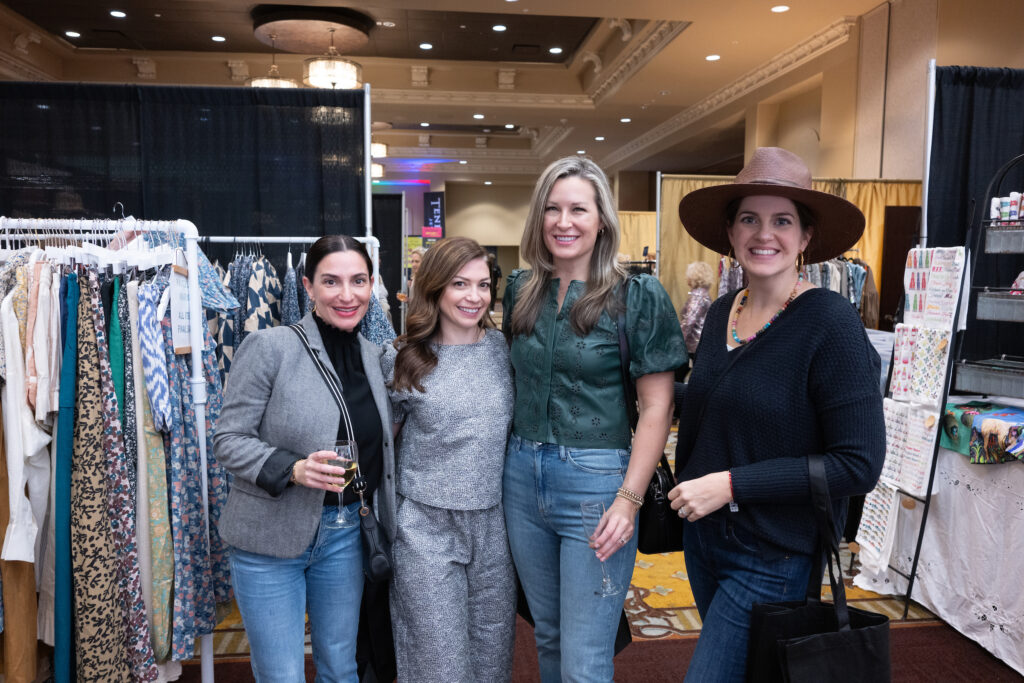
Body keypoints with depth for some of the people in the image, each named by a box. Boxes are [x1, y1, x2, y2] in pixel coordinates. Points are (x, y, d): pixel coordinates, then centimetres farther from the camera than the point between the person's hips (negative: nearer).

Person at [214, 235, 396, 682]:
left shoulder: (373, 356, 3)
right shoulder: (269, 347, -14)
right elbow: (228, 439, -13)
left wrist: (382, 521, 5)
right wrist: (292, 469, -27)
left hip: (345, 535, 5)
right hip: (270, 540, -4)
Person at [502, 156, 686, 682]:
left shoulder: (638, 297, -8)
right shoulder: (521, 289, 6)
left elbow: (656, 408, -10)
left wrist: (629, 499, -16)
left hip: (596, 480, -5)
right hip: (523, 476, 5)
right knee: (548, 635, 21)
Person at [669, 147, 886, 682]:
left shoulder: (831, 323, -18)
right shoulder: (721, 313, 1)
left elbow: (859, 464, -21)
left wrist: (732, 485, -22)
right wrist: (685, 490, 12)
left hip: (773, 558, -6)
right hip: (703, 535, 7)